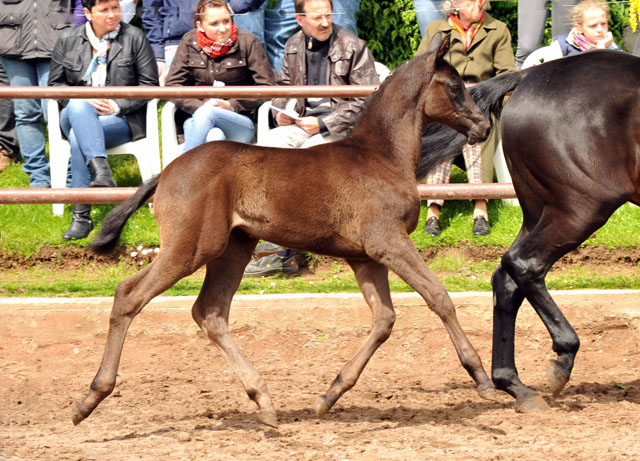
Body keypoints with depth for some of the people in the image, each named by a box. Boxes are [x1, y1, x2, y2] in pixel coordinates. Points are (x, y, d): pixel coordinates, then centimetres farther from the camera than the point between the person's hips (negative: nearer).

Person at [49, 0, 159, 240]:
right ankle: (101, 171, -53)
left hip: (121, 119, -2)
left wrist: (117, 105, -11)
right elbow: (55, 83, 11)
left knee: (78, 136, -34)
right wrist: (84, 101, -8)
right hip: (75, 114, 2)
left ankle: (81, 215, -37)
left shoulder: (134, 38, 4)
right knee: (78, 107, -37)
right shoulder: (67, 40, 10)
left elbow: (149, 84, 2)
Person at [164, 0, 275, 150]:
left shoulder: (248, 42, 3)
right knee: (214, 136, -36)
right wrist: (199, 107, -11)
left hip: (240, 123, -1)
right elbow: (173, 84, 6)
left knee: (207, 113, -34)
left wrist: (232, 105, -11)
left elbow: (267, 87, -1)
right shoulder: (189, 42, 9)